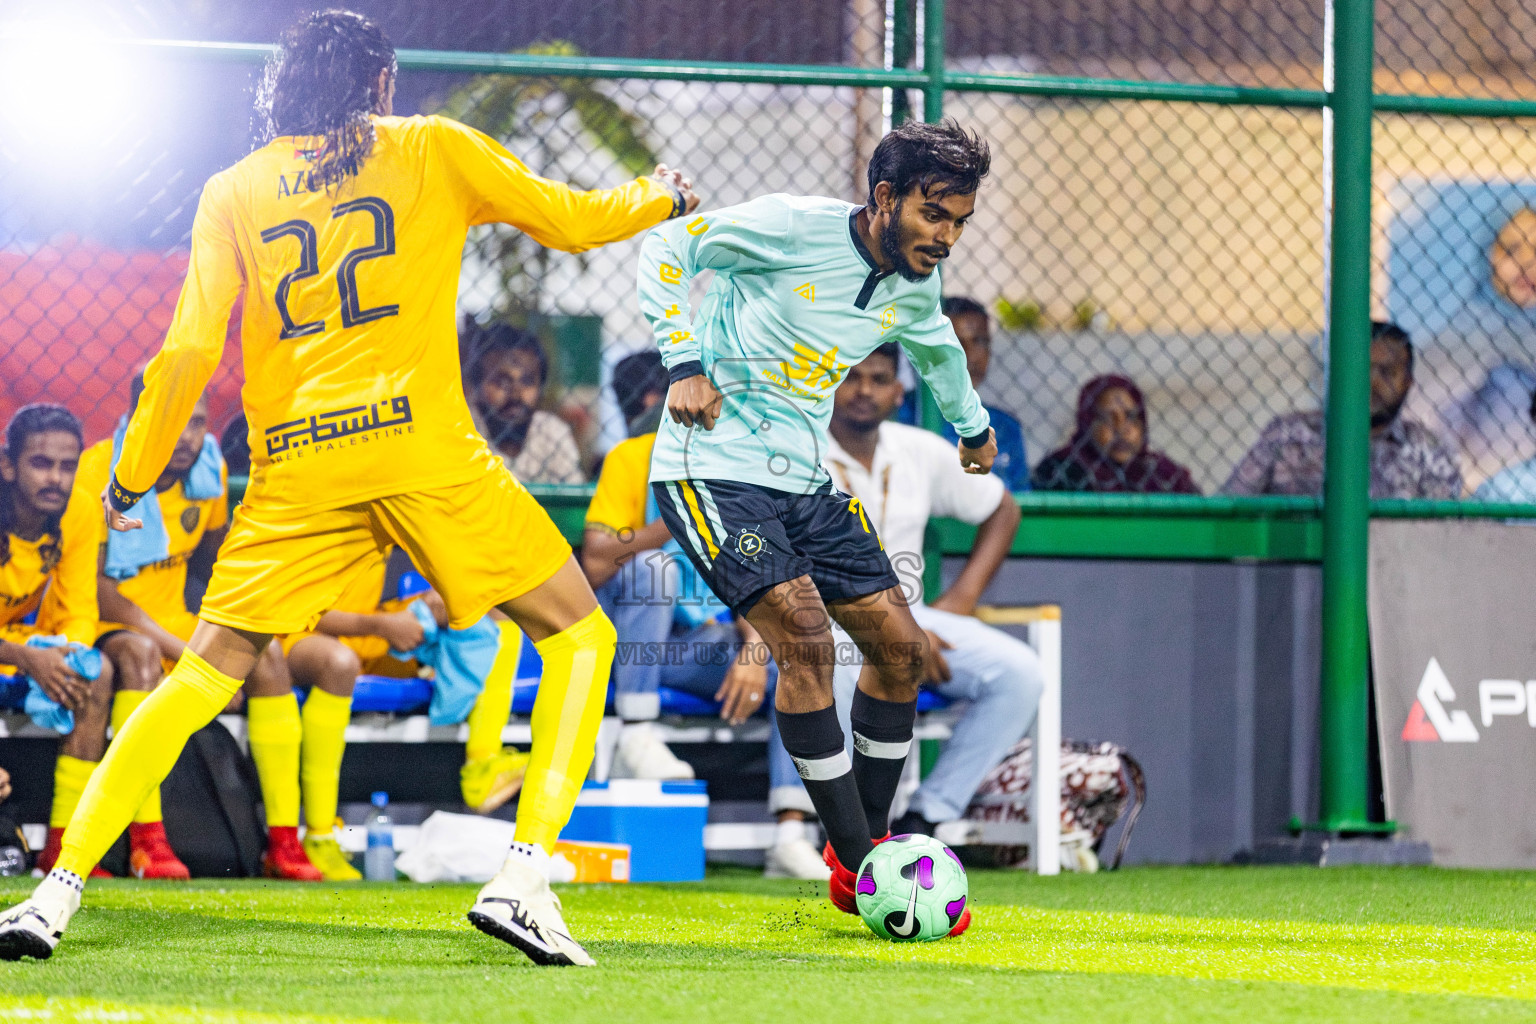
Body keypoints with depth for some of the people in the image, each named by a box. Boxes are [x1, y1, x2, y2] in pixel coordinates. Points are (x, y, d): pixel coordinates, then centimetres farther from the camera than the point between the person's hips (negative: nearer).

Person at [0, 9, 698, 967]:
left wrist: (131, 479, 16)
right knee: (579, 637, 9)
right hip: (421, 442, -3)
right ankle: (525, 878, -8)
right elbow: (570, 219, 16)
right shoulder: (432, 150, 9)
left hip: (294, 469, 3)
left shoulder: (233, 191, 12)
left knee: (203, 676, 11)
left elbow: (190, 351, 6)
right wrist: (663, 197, 37)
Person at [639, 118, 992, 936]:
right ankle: (860, 867, -15)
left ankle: (862, 852, 16)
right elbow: (665, 247, -11)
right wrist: (683, 364, -19)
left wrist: (973, 425, 46)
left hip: (804, 482, 8)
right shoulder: (796, 228, -17)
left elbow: (937, 347, 30)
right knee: (804, 637, -21)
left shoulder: (912, 291, 5)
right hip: (713, 470, -8)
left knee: (900, 646, 2)